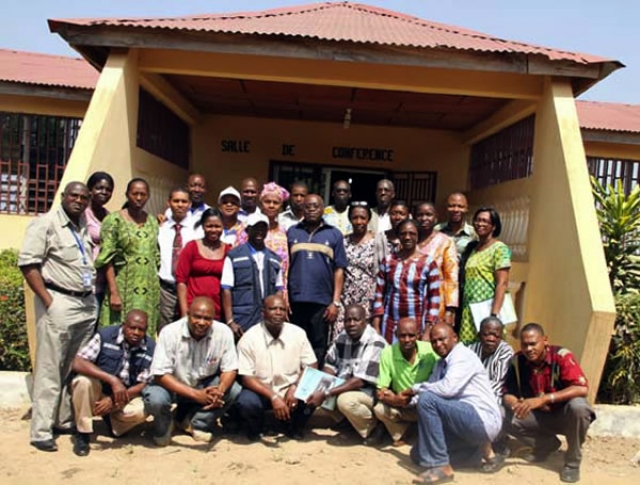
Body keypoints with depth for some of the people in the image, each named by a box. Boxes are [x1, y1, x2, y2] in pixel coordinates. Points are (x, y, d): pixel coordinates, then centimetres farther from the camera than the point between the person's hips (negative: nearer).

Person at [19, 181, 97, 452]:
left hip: (87, 304, 6)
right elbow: (27, 263, -10)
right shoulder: (45, 224, -4)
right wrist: (48, 301, -14)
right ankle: (41, 432, 4)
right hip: (59, 303, -6)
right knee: (50, 370, -3)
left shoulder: (88, 226, 14)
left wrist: (94, 292, 10)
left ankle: (66, 420, 22)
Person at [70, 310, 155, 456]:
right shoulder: (105, 335, -17)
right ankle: (82, 434, -12)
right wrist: (113, 380, -37)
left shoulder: (151, 348, -14)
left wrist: (114, 401, -26)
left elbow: (143, 385, -11)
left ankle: (111, 419, 6)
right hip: (99, 390, -1)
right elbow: (78, 363, -27)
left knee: (141, 410, -29)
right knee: (83, 381, -32)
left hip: (127, 396, 1)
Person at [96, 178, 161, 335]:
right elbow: (107, 259, -8)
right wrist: (113, 292, -15)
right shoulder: (114, 220, -4)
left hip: (149, 291, 4)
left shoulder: (153, 222, 11)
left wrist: (157, 288, 12)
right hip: (123, 288, -4)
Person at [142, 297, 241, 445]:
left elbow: (230, 369, -12)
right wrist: (196, 394, -35)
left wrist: (219, 391, -35)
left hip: (204, 385, 3)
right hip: (172, 386, -2)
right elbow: (160, 375, -25)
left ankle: (195, 423, 2)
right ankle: (163, 427, 4)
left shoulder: (223, 332, -19)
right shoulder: (170, 332, -25)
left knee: (234, 390, -21)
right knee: (155, 399, -33)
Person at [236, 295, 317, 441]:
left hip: (290, 390, 2)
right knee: (246, 402, -32)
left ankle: (293, 426, 7)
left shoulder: (298, 333, -8)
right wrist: (273, 397, -27)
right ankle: (255, 428, 5)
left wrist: (295, 388, -20)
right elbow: (247, 378, -15)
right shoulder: (249, 338, -15)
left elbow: (311, 367, -3)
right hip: (261, 392, -2)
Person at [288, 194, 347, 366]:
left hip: (322, 301, -1)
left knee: (318, 347, 6)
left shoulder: (334, 234, 6)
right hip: (295, 300, 1)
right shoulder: (292, 232, 10)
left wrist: (335, 302, -3)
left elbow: (339, 270, 3)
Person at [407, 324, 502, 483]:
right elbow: (433, 390, 11)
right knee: (418, 454, 11)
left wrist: (416, 388, -12)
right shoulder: (442, 363, 16)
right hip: (467, 419, 10)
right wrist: (407, 399, -7)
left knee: (426, 399, -24)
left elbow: (447, 388, -26)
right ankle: (477, 449, 19)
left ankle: (440, 466, -19)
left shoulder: (462, 355, -11)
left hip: (483, 420, -10)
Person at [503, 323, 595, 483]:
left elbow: (582, 389, -35)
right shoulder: (517, 361, -12)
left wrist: (544, 399, -42)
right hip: (540, 416, 4)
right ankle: (547, 443, 8)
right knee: (506, 418, -19)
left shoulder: (562, 356, -24)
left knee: (578, 406, -37)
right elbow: (508, 394, -7)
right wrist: (516, 403, -33)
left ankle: (573, 462, -11)